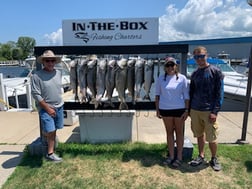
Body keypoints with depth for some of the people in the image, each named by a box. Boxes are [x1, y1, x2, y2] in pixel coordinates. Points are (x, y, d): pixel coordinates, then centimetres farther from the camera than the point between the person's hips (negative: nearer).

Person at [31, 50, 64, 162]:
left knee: (54, 130, 15)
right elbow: (35, 94, -15)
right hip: (46, 108, -5)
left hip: (59, 106, 6)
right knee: (50, 131, -9)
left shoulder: (58, 73, 3)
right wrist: (48, 108, -16)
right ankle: (50, 153, 12)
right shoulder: (37, 76, -14)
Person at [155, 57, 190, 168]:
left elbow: (186, 95, -1)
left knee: (179, 132, 8)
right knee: (169, 132, 11)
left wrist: (186, 110, -5)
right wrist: (157, 110, 4)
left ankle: (179, 157, 20)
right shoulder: (161, 79, 2)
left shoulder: (182, 78, -3)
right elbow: (157, 95, 7)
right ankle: (171, 156, 24)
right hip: (165, 109, 2)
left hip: (179, 109, -2)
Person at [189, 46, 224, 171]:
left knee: (211, 138, 4)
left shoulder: (216, 71, -4)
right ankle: (201, 156, 30)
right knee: (199, 135, 14)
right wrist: (190, 110, 11)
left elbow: (219, 93, -7)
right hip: (195, 111, 4)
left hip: (209, 111, -4)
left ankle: (214, 159, 25)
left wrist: (215, 112, -14)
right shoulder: (194, 74, 10)